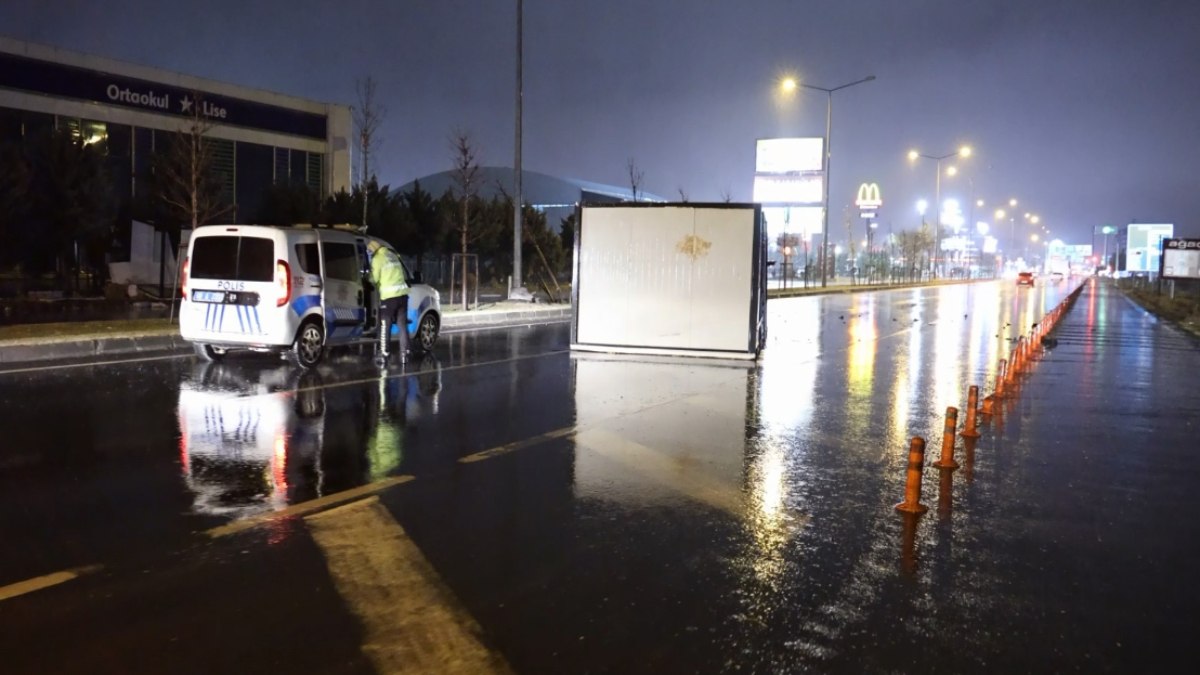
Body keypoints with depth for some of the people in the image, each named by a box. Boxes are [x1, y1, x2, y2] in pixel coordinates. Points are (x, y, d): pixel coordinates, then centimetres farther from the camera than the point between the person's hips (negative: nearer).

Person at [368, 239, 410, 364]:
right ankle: (404, 353, 7)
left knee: (385, 325, 4)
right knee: (403, 325, 7)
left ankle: (383, 353, 8)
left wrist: (371, 281, 16)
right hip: (402, 293, 6)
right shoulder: (392, 255, 18)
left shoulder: (377, 258, -4)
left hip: (389, 295, -6)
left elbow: (374, 278, -5)